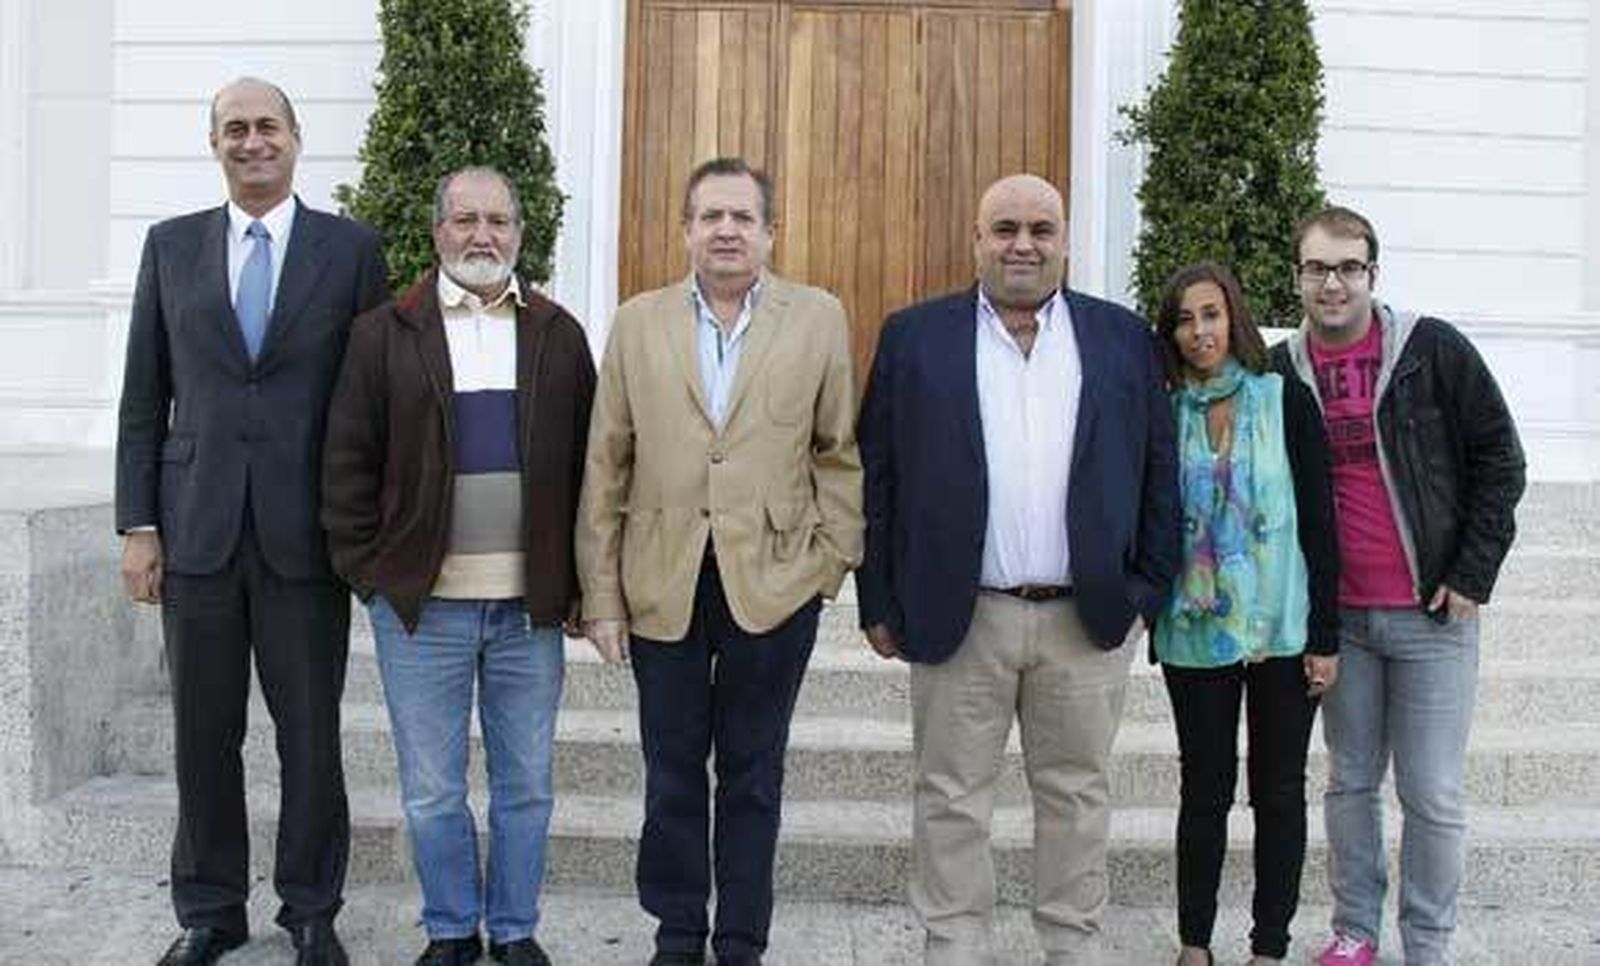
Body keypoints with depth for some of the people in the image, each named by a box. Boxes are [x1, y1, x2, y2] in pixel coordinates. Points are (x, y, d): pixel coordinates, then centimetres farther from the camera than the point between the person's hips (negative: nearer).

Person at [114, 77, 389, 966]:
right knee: (204, 734, 11)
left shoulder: (353, 249, 2)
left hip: (304, 529, -2)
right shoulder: (171, 246, 8)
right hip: (196, 525, 2)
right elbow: (143, 400, 8)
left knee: (310, 734, 7)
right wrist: (137, 524, 1)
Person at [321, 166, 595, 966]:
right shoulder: (384, 334, 2)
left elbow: (585, 465, 6)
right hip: (421, 601, -1)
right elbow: (348, 462, 1)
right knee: (431, 790, 10)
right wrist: (366, 568, -4)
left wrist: (577, 580, 2)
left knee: (525, 786, 11)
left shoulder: (559, 336, 7)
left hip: (529, 602, 1)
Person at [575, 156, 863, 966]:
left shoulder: (818, 319, 2)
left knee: (752, 776, 11)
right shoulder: (638, 322, 4)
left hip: (774, 583, -1)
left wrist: (831, 560, -3)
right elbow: (606, 467, 2)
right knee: (672, 771, 12)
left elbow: (841, 452, 4)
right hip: (663, 583, 1)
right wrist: (601, 595, -1)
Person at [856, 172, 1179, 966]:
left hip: (1090, 619, 1)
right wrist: (880, 603, -1)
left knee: (1076, 795, 12)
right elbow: (876, 476, 2)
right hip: (957, 617, -1)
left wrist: (1148, 591, 3)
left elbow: (1157, 472, 8)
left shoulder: (1123, 337, 7)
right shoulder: (916, 336, 2)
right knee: (952, 800, 8)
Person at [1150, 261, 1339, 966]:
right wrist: (1150, 619, 2)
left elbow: (1318, 520, -3)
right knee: (1205, 790, 9)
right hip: (1195, 635, 1)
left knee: (1279, 792, 8)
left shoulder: (1286, 400, -2)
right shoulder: (1163, 413, 3)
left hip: (1281, 631, -1)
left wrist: (1325, 636, -6)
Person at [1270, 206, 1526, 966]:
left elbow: (1499, 460, -2)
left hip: (1431, 615, -3)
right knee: (1350, 782, 13)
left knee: (1434, 795, 2)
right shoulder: (1282, 371, 2)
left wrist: (1472, 575, -7)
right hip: (1338, 617, 3)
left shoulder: (1433, 350, -6)